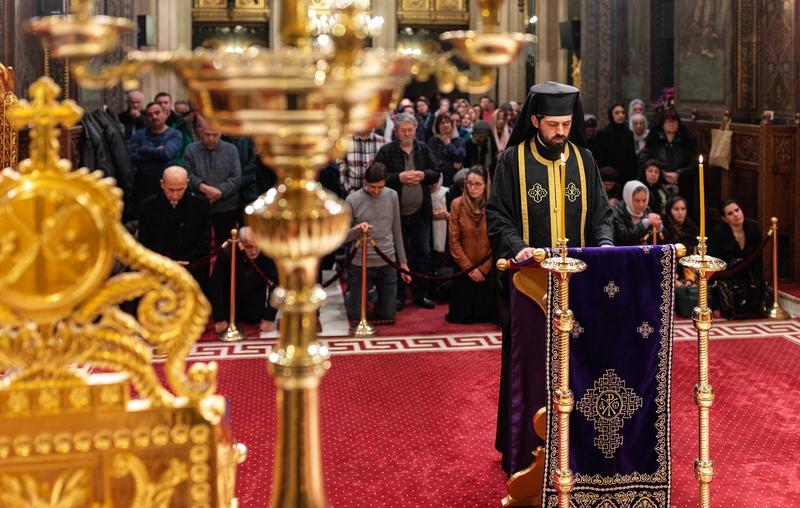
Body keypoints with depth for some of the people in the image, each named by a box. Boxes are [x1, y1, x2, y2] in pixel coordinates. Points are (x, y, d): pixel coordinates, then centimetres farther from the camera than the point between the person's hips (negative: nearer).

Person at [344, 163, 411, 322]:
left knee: (387, 315, 8)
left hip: (387, 264, 3)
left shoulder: (392, 196, 2)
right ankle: (350, 297, 39)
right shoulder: (353, 200, -9)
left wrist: (403, 262, 11)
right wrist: (356, 230, -28)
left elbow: (397, 231, 10)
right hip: (360, 265, -3)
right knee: (356, 315, 6)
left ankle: (375, 297, 40)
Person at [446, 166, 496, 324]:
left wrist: (483, 269, -11)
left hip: (488, 269, -1)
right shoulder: (457, 204, -8)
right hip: (464, 269, 1)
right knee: (461, 315, 8)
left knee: (486, 313, 6)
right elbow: (454, 241, -5)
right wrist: (468, 268, -8)